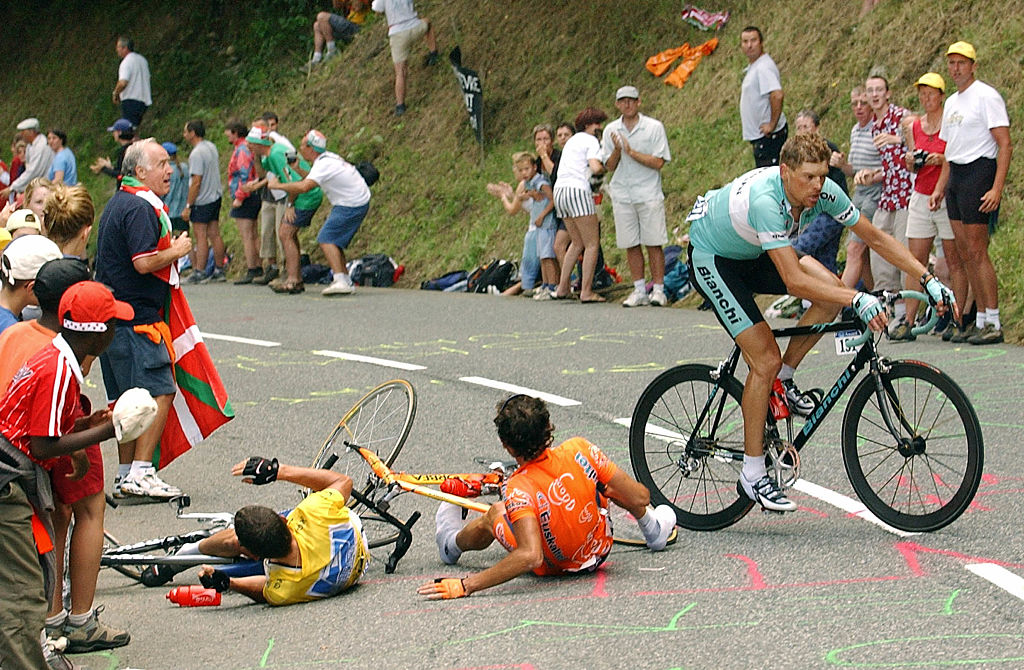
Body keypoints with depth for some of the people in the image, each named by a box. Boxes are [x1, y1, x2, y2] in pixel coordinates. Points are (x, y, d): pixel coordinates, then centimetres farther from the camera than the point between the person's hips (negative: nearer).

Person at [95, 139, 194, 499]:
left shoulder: (117, 203, 19)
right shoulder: (140, 208, -15)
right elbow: (144, 262, -24)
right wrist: (176, 251, -9)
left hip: (112, 317, 11)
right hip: (136, 319, -11)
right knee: (159, 392, -10)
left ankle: (125, 475, 17)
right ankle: (140, 473, -13)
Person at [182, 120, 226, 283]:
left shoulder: (197, 154, -19)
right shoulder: (212, 147, 8)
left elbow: (196, 182, -22)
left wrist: (188, 206, -17)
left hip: (202, 201, -8)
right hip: (216, 196, 8)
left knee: (201, 236, -6)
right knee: (214, 234, 11)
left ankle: (199, 273, -5)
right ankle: (219, 270, 14)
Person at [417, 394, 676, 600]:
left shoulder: (518, 489, -37)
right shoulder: (579, 450, -26)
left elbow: (530, 556, -45)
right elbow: (640, 498, -19)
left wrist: (465, 586, -44)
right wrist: (608, 491, 3)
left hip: (552, 567, -2)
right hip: (601, 549, 2)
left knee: (494, 514, 22)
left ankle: (450, 542, 55)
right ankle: (652, 528, 48)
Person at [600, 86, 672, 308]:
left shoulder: (654, 127, -2)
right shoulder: (611, 130, 8)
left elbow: (658, 162, -8)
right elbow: (609, 166, 7)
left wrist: (631, 152, -16)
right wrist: (617, 150, -13)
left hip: (649, 194, -3)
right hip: (622, 195, 3)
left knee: (653, 244, -4)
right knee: (631, 245, 4)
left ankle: (658, 290, 1)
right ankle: (639, 290, 10)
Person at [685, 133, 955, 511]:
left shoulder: (823, 191, -19)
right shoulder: (765, 200, -39)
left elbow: (875, 237, -9)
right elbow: (794, 280, -43)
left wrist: (929, 281, -17)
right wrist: (858, 300, -50)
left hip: (752, 255, 7)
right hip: (712, 259, -7)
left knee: (832, 291, -18)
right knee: (765, 360, -17)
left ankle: (784, 380, 3)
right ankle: (752, 476, -7)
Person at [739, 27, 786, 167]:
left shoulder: (763, 67, -18)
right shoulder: (753, 67, 15)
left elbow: (777, 95, -31)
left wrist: (772, 125, -24)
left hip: (768, 135, -11)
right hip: (760, 135, 11)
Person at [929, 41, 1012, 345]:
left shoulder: (986, 96, -8)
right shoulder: (951, 103, 18)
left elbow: (1005, 145, -14)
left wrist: (997, 189, -22)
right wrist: (939, 189, 19)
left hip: (978, 173, -9)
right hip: (955, 178, 9)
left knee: (977, 252, -11)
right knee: (965, 254, 7)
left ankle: (993, 323, -8)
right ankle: (981, 320, 12)